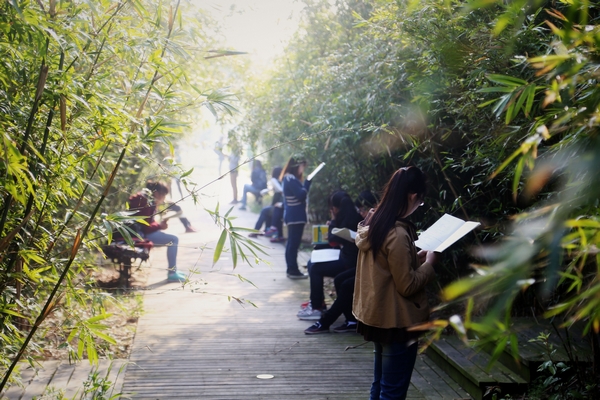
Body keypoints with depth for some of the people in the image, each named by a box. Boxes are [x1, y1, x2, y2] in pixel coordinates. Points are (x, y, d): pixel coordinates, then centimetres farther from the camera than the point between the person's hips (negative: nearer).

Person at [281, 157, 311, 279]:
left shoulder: (288, 179, 14)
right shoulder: (291, 180, -17)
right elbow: (301, 195, -21)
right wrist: (307, 183, -14)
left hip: (292, 216, 11)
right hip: (296, 216, -11)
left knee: (292, 243, 14)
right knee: (294, 243, -6)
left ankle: (291, 269, 21)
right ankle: (293, 270, -3)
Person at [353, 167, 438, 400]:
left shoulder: (374, 222, 3)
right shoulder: (398, 234, -24)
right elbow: (407, 285, -20)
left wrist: (416, 257, 7)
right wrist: (428, 263, -6)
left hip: (377, 316, 9)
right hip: (396, 321, -9)